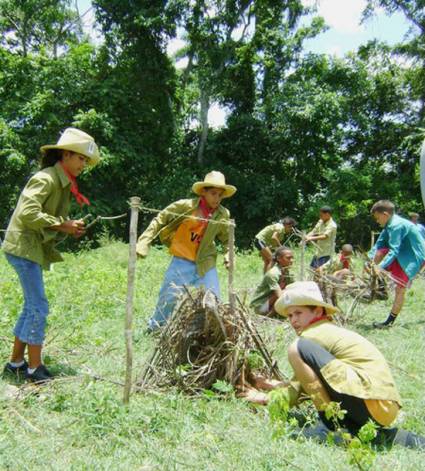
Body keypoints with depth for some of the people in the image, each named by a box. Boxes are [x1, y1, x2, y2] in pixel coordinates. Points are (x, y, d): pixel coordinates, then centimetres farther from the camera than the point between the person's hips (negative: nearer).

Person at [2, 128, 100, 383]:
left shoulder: (63, 183, 13)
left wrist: (70, 227, 0)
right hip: (23, 246, -10)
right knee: (39, 307, -8)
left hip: (35, 248, 10)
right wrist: (62, 225, -20)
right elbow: (27, 212, -26)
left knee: (32, 306, 13)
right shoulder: (46, 179, -15)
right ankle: (34, 367, 2)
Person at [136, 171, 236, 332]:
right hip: (182, 261, -3)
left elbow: (226, 238, 12)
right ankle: (154, 329, 26)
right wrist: (144, 243, -12)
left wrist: (229, 255, -5)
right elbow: (159, 220, -7)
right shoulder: (185, 206, -15)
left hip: (205, 263, 3)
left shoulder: (223, 214, -4)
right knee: (169, 297, 4)